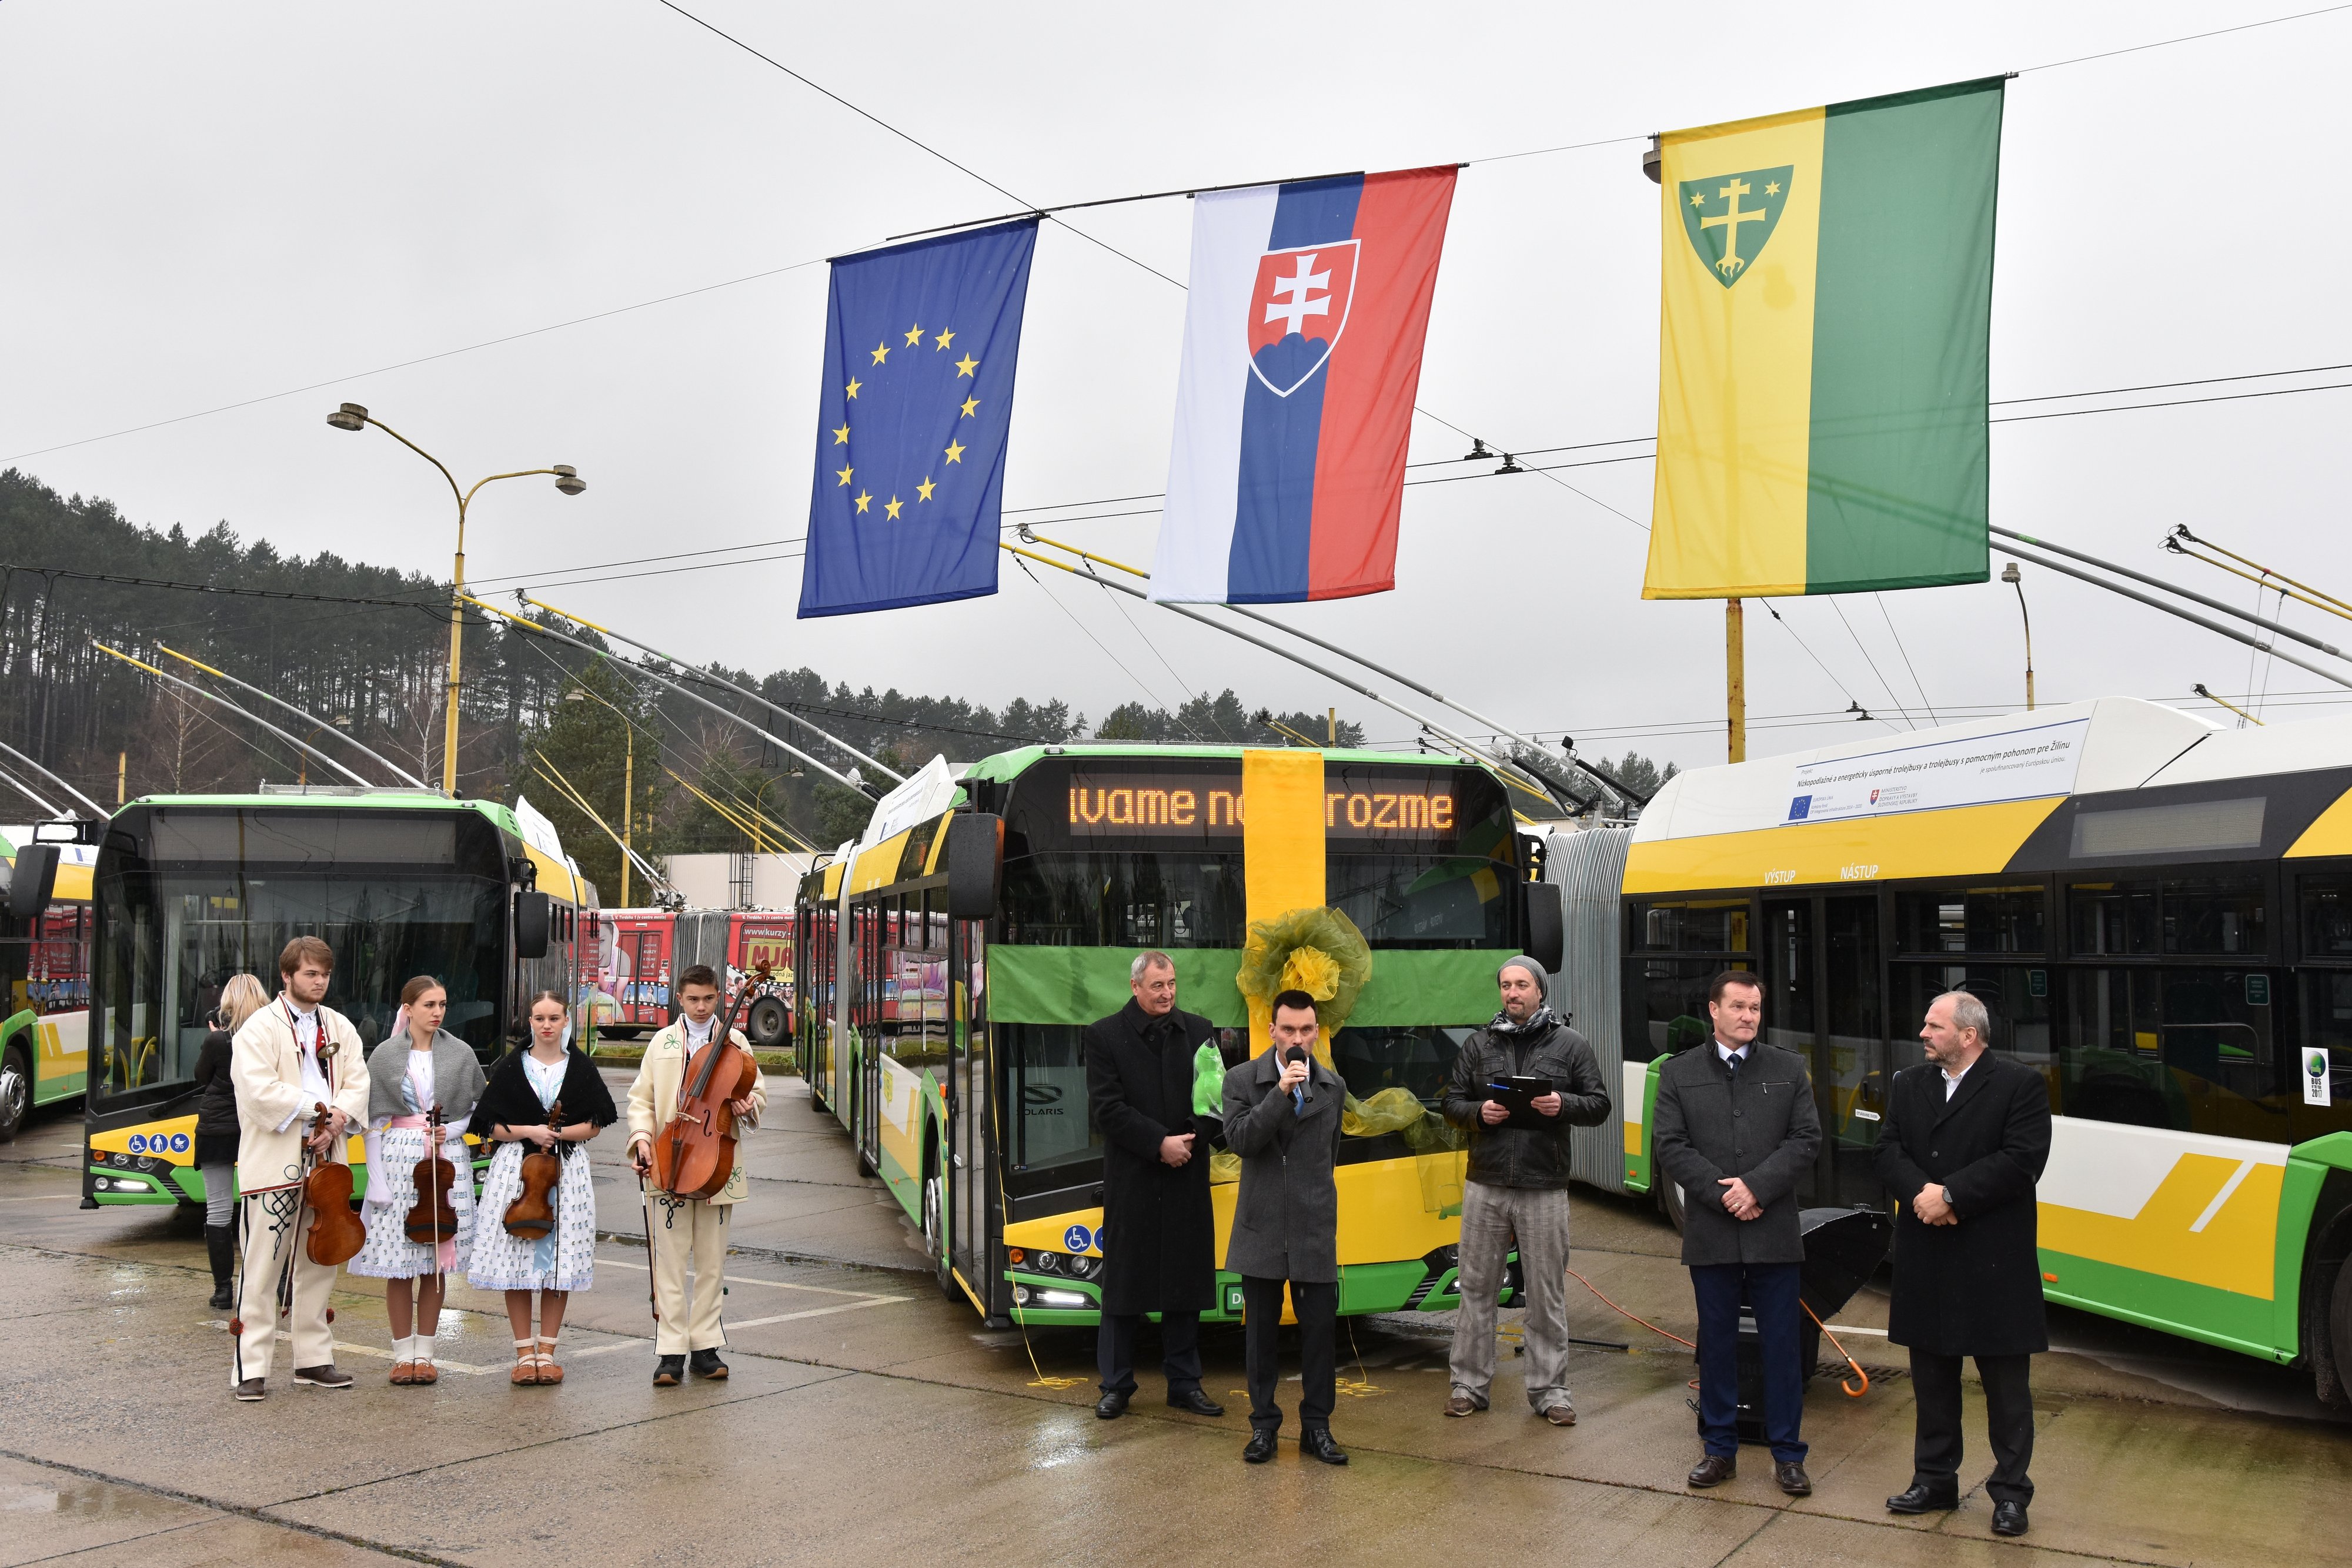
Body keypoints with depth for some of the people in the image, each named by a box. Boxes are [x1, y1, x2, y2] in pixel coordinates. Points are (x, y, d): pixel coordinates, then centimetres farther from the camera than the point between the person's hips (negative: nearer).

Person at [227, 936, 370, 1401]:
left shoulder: (340, 1028, 15)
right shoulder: (260, 1028, -4)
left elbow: (357, 1084, 8)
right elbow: (259, 1091, -16)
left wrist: (336, 1120, -11)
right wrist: (318, 1108, -12)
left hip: (325, 1160, 6)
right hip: (274, 1161, -6)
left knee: (319, 1263, 11)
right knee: (263, 1266, -5)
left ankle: (313, 1360, 20)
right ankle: (249, 1368, 1)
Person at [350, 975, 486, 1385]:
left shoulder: (460, 1054, 4)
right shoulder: (386, 1056, 2)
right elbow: (372, 1120, 1)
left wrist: (451, 1129, -7)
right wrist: (376, 1179, -6)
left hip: (447, 1162, 1)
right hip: (399, 1160, -1)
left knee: (437, 1264, 5)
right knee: (399, 1264, 0)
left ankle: (424, 1353, 14)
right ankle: (403, 1354, 11)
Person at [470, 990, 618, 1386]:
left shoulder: (581, 1067, 7)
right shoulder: (510, 1067, 5)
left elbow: (594, 1126, 6)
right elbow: (495, 1128, 4)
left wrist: (559, 1133, -10)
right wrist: (528, 1132, -13)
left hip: (567, 1171, 0)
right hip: (516, 1169, 0)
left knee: (559, 1262, 0)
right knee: (516, 1263, -2)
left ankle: (547, 1351, 10)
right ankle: (524, 1352, 8)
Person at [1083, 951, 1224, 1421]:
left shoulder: (1199, 1031, 6)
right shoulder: (1104, 1035, -3)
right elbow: (1107, 1107, -9)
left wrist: (1188, 1143, -16)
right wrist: (1159, 1143, -16)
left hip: (1187, 1179, 3)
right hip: (1131, 1182, -3)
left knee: (1186, 1282, 9)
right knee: (1123, 1283, 6)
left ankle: (1184, 1382, 21)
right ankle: (1116, 1385, 16)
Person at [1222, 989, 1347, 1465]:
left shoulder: (1333, 1087, 6)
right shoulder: (1242, 1080, -2)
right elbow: (1238, 1139, -15)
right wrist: (1281, 1091, -21)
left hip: (1315, 1229, 2)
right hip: (1262, 1228, -1)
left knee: (1319, 1330, 2)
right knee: (1261, 1332, 7)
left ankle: (1316, 1426, 13)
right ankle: (1264, 1425, 16)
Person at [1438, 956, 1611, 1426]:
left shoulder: (1570, 1045, 3)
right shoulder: (1479, 1044, 9)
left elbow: (1599, 1105, 3)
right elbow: (1451, 1102, 11)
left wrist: (1563, 1105, -16)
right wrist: (1478, 1112, -10)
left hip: (1544, 1190, -1)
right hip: (1486, 1187, 2)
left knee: (1547, 1294, 4)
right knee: (1477, 1288, 6)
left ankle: (1550, 1391, 14)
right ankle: (1468, 1384, 16)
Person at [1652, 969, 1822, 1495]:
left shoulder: (1789, 1069, 6)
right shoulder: (1679, 1072, 4)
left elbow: (1806, 1139, -1)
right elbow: (1669, 1145, -2)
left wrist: (1757, 1186, -14)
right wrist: (1722, 1193, -12)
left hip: (1774, 1232, 0)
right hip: (1710, 1233, 0)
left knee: (1783, 1343, 4)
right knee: (1717, 1342, 9)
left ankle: (1788, 1455, 15)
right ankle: (1720, 1449, 20)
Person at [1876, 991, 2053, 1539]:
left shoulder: (2021, 1085, -7)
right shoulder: (1909, 1084, 9)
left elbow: (2021, 1162, -17)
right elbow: (1888, 1152, 2)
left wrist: (1950, 1194, -19)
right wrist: (1921, 1193, -17)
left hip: (1995, 1261, -5)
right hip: (1925, 1260, 5)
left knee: (2007, 1382, 5)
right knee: (1932, 1376, 15)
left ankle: (2010, 1491, 16)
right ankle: (1935, 1479, 27)